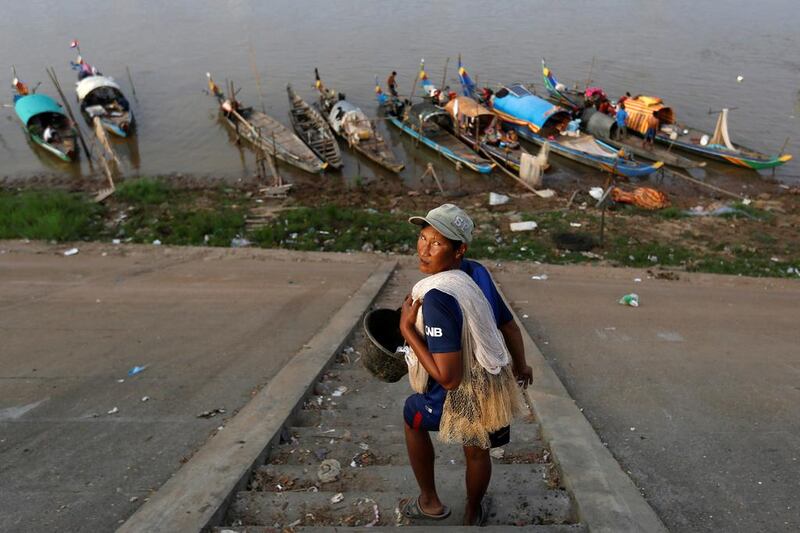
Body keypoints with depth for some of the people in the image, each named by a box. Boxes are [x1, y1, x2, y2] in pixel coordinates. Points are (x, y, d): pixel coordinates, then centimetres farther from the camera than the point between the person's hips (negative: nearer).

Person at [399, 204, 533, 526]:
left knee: (412, 417, 27)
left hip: (459, 398, -5)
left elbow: (447, 377, -32)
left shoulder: (437, 297, -33)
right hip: (494, 387, 6)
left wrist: (406, 329, -25)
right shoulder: (477, 273, -9)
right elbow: (511, 328, 4)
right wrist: (521, 367, 22)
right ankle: (473, 515, 56)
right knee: (477, 451, 29)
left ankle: (429, 501, 42)